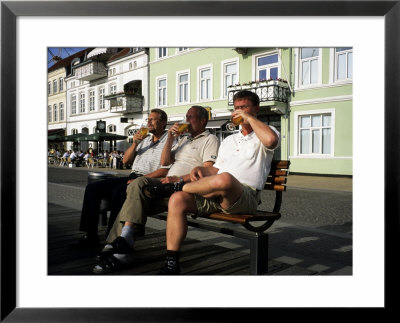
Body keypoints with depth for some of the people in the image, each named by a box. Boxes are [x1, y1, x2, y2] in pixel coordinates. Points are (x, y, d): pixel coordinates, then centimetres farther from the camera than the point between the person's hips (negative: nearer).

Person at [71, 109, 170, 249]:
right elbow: (125, 160, 21)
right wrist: (135, 143, 6)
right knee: (92, 188, -6)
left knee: (118, 192, -35)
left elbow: (166, 170, -13)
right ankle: (90, 235, -6)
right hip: (132, 177, 8)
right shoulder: (145, 139, 27)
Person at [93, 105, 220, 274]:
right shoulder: (183, 139, 32)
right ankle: (120, 250, -20)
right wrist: (170, 138, 9)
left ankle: (124, 241, -30)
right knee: (137, 197, -17)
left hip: (185, 186, -8)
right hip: (169, 185, 8)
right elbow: (164, 162, 22)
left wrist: (179, 179, -19)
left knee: (140, 184, -28)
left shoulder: (210, 140, 7)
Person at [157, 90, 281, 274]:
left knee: (224, 179, -40)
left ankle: (186, 186, -8)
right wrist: (201, 170, 6)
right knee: (177, 200, -19)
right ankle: (171, 263, -16)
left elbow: (271, 140, -17)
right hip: (214, 196, 6)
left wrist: (249, 117, -4)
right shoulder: (229, 140, 31)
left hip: (245, 197, -6)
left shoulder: (264, 134, 11)